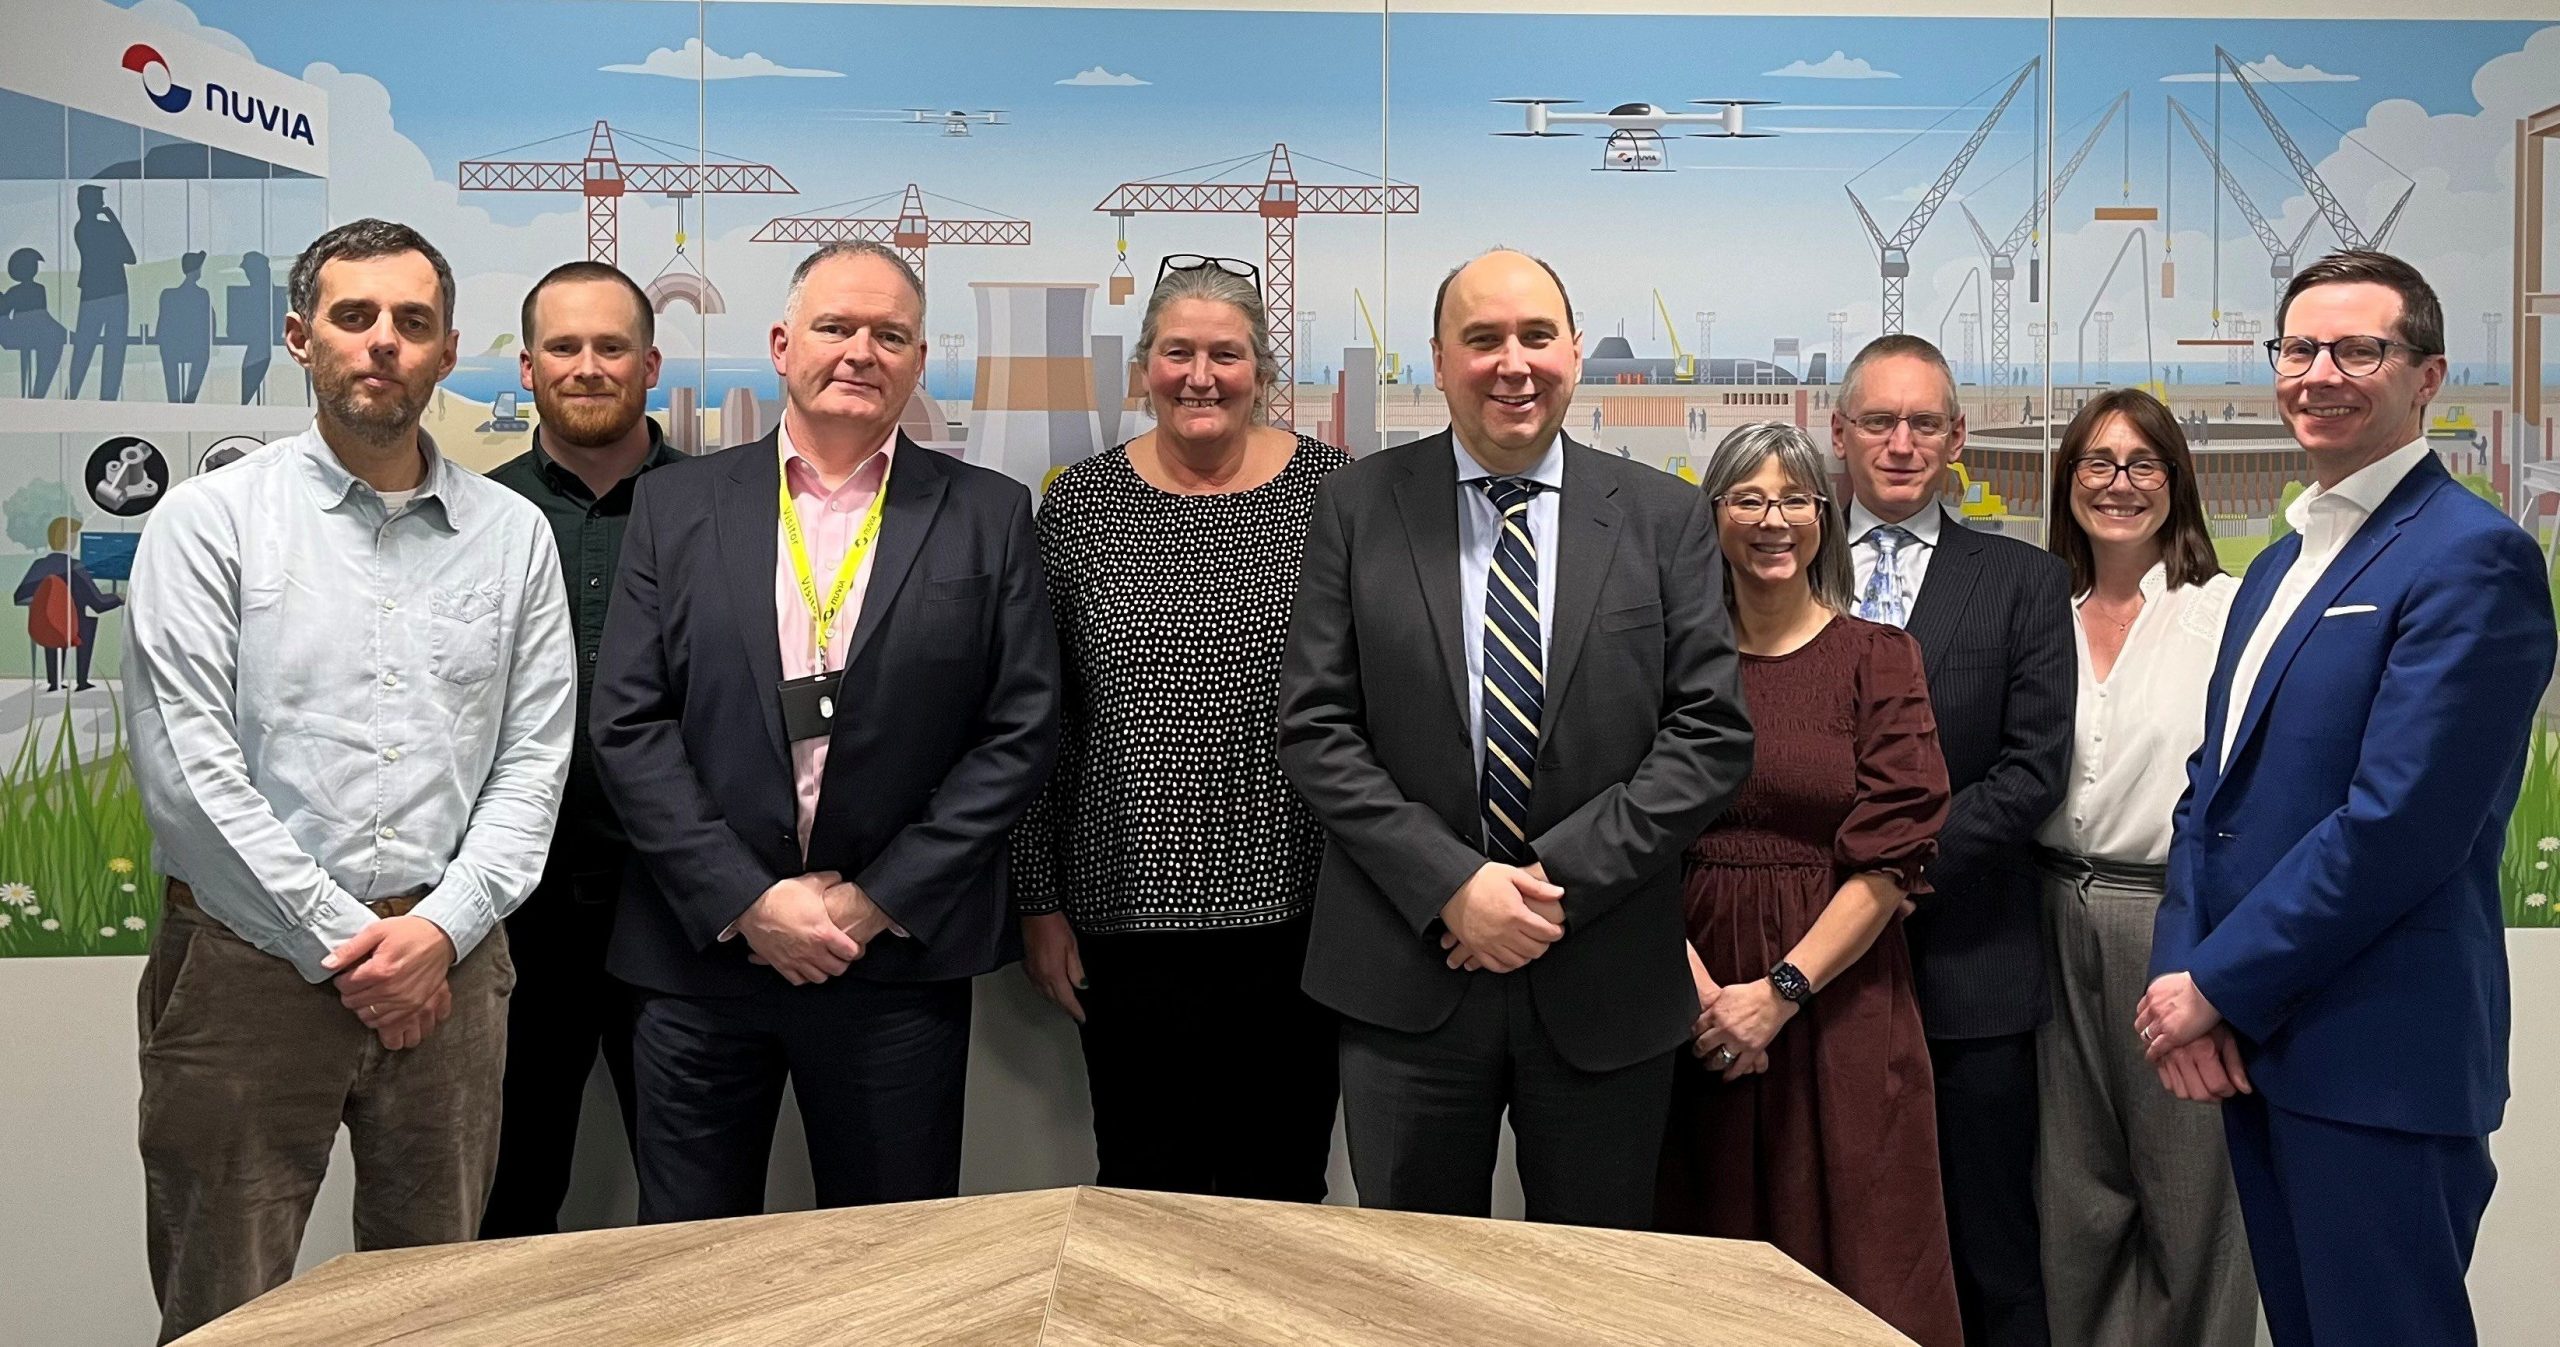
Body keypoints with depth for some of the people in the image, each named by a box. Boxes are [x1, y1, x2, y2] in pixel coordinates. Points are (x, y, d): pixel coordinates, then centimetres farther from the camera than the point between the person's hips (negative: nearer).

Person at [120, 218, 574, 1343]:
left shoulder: (511, 534, 8)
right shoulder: (210, 519, 0)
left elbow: (533, 761, 5)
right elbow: (186, 769, -7)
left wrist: (441, 927, -8)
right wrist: (341, 942, -10)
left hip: (445, 959, 2)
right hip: (250, 960, -2)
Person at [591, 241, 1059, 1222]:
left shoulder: (988, 516, 3)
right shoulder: (678, 503, 5)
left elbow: (1021, 732, -2)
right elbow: (628, 725, 0)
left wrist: (877, 900, -8)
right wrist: (747, 901, -10)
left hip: (900, 954, 0)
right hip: (702, 946, 1)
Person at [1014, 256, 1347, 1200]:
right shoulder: (1081, 503, 2)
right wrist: (1040, 902, 3)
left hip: (1296, 907, 0)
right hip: (1130, 911, 1)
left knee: (1282, 1188, 12)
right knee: (1143, 1186, 12)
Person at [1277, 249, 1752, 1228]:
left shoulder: (1665, 518, 2)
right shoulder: (1358, 507, 1)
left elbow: (1712, 733, -3)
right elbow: (1315, 730, -3)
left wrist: (1559, 876, -12)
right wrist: (1453, 886, -13)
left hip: (1602, 983, 1)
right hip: (1407, 976, 0)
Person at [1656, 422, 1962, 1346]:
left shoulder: (1876, 659, 1)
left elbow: (1894, 852, -6)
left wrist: (1781, 990, -14)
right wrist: (1696, 985, -11)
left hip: (1839, 997, -1)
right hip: (1693, 1006, 2)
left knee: (1853, 1261, 4)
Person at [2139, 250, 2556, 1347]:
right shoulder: (2281, 565, 16)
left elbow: (2398, 824, -20)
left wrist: (2216, 987, -15)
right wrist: (2181, 972, -2)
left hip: (2377, 1060, -8)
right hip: (2250, 1041, 8)